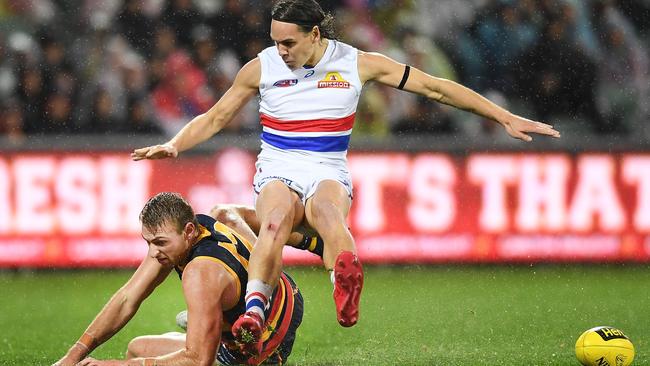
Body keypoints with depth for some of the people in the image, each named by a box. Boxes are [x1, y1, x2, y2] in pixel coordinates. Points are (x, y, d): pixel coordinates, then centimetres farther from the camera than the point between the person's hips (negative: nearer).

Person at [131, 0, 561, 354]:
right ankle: (254, 312, -58)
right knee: (277, 218, -38)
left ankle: (346, 274, -70)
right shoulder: (261, 68, 3)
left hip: (329, 174, 0)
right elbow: (215, 117, 15)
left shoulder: (357, 63, 1)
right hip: (278, 173, 0)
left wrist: (506, 118, 3)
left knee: (327, 208, -39)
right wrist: (175, 145, -4)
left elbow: (436, 87, 4)